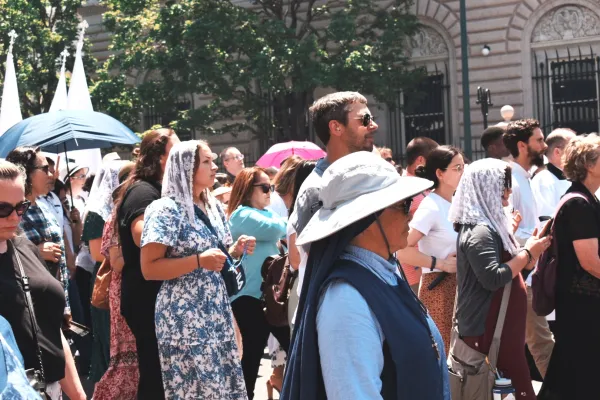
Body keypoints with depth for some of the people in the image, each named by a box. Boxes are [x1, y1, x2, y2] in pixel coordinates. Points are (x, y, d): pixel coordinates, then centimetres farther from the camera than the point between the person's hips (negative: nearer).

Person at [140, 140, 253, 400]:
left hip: (217, 314, 8)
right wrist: (198, 261, -23)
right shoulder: (167, 209, -11)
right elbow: (149, 269, -17)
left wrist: (236, 250, 3)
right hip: (184, 319, -7)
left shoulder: (214, 207, 13)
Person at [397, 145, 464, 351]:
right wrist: (441, 264, -21)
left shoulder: (457, 203, 10)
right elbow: (402, 249, -26)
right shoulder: (431, 207, -16)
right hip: (438, 286, -8)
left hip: (459, 284, 8)